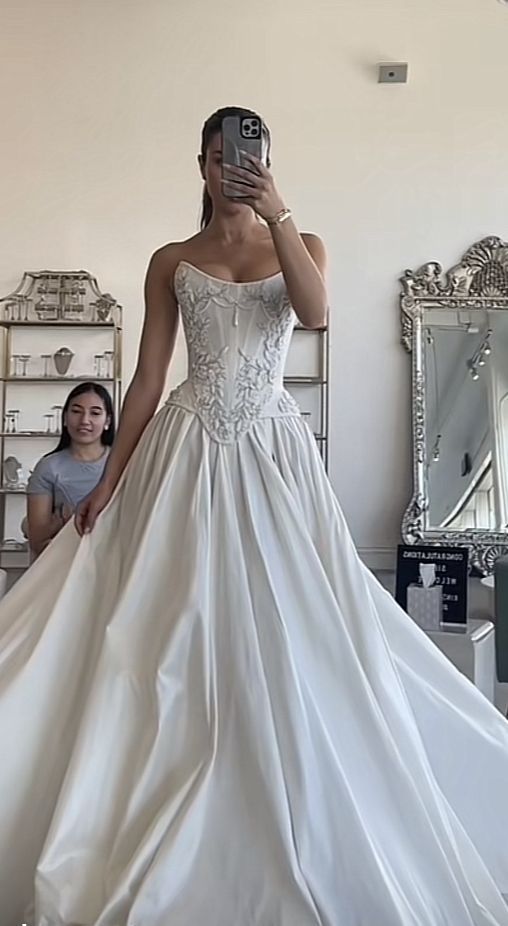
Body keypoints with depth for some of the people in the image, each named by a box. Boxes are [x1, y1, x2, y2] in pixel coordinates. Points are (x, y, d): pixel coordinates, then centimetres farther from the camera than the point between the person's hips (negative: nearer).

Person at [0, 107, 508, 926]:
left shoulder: (301, 245, 10)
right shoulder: (171, 262, 10)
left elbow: (316, 312, -13)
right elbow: (147, 379, 6)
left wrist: (276, 216, -20)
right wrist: (108, 481, 1)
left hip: (273, 452, 0)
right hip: (188, 452, 1)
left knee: (284, 629, -1)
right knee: (175, 633, 1)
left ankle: (290, 842, 17)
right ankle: (161, 859, 18)